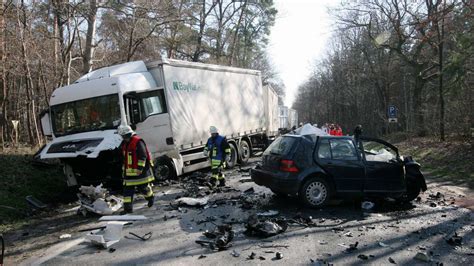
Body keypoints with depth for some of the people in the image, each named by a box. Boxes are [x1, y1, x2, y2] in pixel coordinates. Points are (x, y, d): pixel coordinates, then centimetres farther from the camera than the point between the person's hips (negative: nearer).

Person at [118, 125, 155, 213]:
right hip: (129, 172, 8)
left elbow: (143, 156, -19)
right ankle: (128, 207, 5)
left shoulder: (138, 142, -15)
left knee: (143, 187, 5)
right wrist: (124, 169, 26)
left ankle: (150, 197, 34)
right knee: (127, 189, 2)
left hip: (140, 171, -8)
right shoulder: (124, 144, 14)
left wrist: (140, 168, -22)